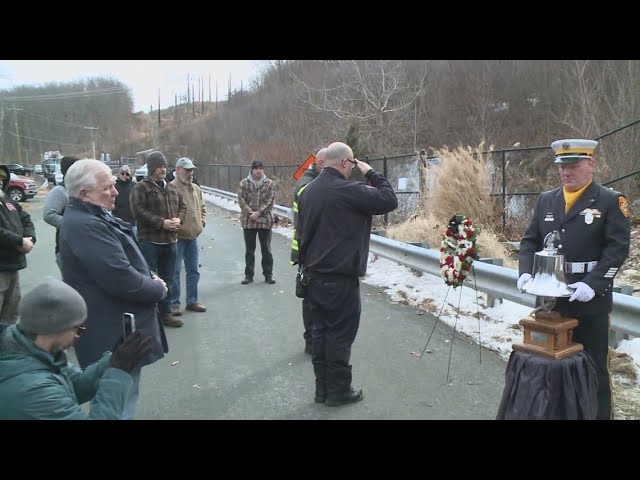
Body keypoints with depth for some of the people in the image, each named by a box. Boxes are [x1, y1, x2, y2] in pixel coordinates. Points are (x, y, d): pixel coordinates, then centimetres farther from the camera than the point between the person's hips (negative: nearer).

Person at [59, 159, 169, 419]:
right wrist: (158, 289, -12)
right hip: (114, 336, -11)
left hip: (117, 329, 11)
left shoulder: (90, 217, 10)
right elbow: (122, 280, -30)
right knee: (120, 403, 3)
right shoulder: (85, 226, -25)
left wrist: (149, 278, 1)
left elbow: (123, 264, 19)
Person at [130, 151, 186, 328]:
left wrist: (178, 219, -2)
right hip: (150, 241, -7)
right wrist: (162, 222, -20)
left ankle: (165, 313, 24)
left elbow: (182, 207, 20)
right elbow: (139, 211, -17)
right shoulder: (141, 187, -7)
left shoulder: (171, 188, 16)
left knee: (167, 280, 13)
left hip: (170, 240, 7)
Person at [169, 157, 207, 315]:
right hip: (177, 237, -7)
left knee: (193, 271, 14)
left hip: (193, 237, 7)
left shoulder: (196, 189, 13)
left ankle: (192, 301, 25)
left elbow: (202, 208, 23)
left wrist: (201, 222, 10)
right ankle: (174, 303, 11)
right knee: (174, 272, 1)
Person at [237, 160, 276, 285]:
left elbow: (270, 201, -6)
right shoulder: (244, 183, 3)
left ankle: (268, 274, 17)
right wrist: (250, 213, -15)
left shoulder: (270, 184, 1)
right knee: (249, 250, 10)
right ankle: (249, 274, 20)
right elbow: (241, 200, -3)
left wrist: (258, 213, -15)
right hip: (248, 221, 1)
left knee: (266, 249, 7)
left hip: (265, 221, -1)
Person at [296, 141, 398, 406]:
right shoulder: (348, 190, -16)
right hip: (341, 277, -8)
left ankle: (322, 387, 22)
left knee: (320, 330, 13)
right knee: (340, 334, 3)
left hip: (314, 275, 8)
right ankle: (338, 390, 13)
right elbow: (389, 200, -14)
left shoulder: (309, 190, 11)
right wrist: (371, 173, -2)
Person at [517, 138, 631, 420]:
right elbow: (530, 241, 10)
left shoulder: (611, 202, -3)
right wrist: (526, 272, -7)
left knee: (593, 369, 8)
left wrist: (593, 284, -21)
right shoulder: (546, 200, 10)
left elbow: (618, 248, -10)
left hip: (590, 302, -4)